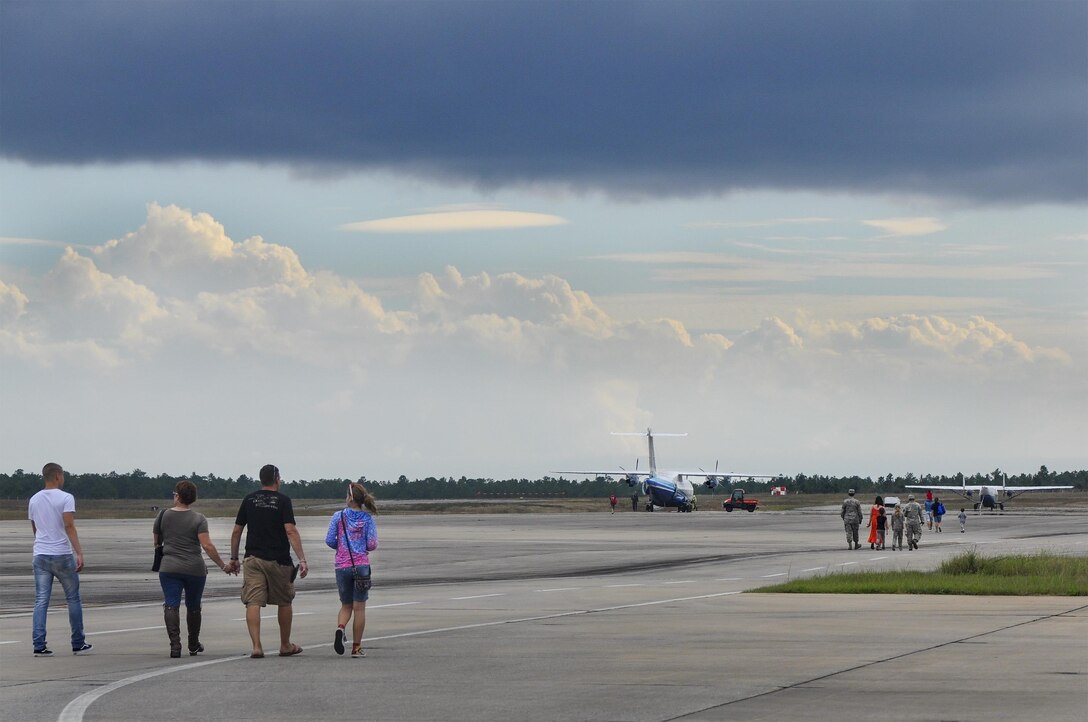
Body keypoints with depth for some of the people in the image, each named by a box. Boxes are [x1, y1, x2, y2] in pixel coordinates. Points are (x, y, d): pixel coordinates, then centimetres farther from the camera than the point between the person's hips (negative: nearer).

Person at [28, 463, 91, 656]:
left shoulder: (34, 500, 9)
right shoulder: (65, 498, -8)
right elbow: (69, 527, -17)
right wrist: (79, 553, -20)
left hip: (40, 555, 4)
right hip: (62, 555, -4)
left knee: (41, 601, 2)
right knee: (73, 599, 9)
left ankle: (39, 646, -6)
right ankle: (78, 644, 14)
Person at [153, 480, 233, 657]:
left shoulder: (164, 515, 3)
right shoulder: (198, 519, -3)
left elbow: (156, 541, 16)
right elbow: (207, 546, -13)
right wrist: (223, 565, -7)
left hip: (169, 568, 0)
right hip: (195, 569, 0)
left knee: (171, 605, -7)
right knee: (193, 607, 16)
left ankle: (175, 643, -26)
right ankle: (193, 646, 29)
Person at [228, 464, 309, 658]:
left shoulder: (249, 500, 7)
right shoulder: (282, 500, -4)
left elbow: (236, 532, 9)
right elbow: (290, 531, -14)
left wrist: (233, 558, 19)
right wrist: (302, 560, -16)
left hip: (253, 559, 2)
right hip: (278, 560, -2)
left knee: (253, 603, -4)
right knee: (284, 602, 14)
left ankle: (256, 646, -16)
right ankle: (285, 646, 25)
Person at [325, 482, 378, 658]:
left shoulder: (338, 516, -1)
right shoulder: (367, 518, -2)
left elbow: (329, 540, -3)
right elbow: (372, 544, -6)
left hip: (342, 566, 1)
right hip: (361, 565, -1)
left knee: (346, 605, 15)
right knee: (359, 607, 4)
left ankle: (340, 628, -15)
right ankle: (356, 647, 5)